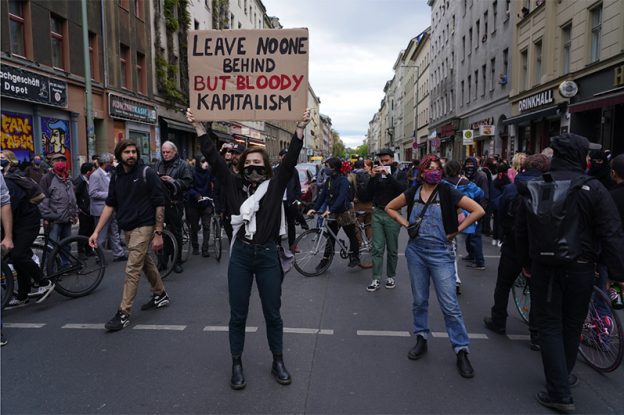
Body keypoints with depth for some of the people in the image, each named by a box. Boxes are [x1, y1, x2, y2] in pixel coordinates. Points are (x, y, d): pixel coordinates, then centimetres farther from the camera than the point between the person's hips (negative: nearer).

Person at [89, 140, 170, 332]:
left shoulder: (147, 173, -11)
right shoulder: (116, 176, 7)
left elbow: (159, 204, -11)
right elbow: (109, 205, 8)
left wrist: (158, 233, -14)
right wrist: (97, 231, 1)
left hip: (143, 226, -7)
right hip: (127, 227, 7)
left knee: (132, 269, -8)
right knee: (145, 262, 19)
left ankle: (123, 313, -1)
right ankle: (160, 295, 37)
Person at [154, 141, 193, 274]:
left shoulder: (182, 165, 0)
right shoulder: (158, 165, 13)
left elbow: (187, 183, -9)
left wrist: (173, 181, -19)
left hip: (175, 204, -4)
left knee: (176, 232, 4)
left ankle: (177, 262, 14)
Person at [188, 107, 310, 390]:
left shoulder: (275, 186, 0)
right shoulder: (234, 185, 3)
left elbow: (291, 159, -9)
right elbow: (214, 159, -2)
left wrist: (300, 128, -17)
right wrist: (199, 126, -7)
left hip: (268, 255, -1)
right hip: (240, 254, 1)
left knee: (273, 314, 11)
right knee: (238, 314, 10)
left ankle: (278, 362, 29)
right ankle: (236, 365, 27)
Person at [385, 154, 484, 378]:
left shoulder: (447, 193, -8)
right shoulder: (412, 193, 2)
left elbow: (478, 210, -11)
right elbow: (390, 207, 16)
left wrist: (456, 229, -10)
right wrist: (405, 224, 2)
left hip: (441, 253, -3)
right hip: (416, 252, 3)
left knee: (450, 304, -2)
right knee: (419, 300, 13)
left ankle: (461, 350, 10)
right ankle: (421, 339, 31)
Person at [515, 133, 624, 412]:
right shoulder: (592, 188, -10)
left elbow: (521, 230, 7)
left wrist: (527, 262, 17)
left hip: (544, 267, 1)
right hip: (580, 268, -1)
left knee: (549, 326, 7)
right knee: (572, 326, 16)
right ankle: (562, 378, 34)